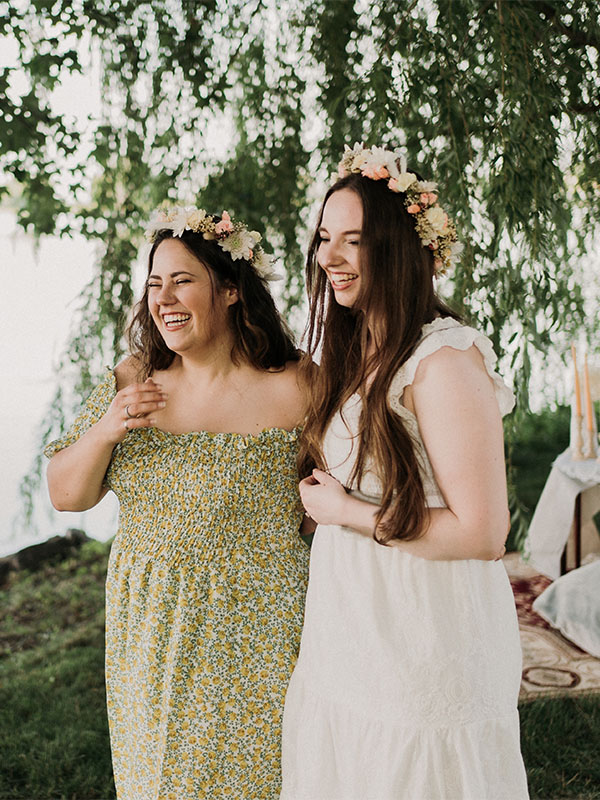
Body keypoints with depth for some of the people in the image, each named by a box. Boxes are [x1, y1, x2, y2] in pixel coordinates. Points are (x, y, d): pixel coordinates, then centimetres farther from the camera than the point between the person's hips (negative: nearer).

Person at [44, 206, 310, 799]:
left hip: (254, 645, -4)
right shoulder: (131, 382, -1)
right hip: (148, 641, 4)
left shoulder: (293, 391, -14)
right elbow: (65, 496, 5)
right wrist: (103, 432, -14)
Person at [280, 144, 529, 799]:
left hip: (424, 648, -8)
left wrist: (344, 510, -16)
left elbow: (482, 534, -23)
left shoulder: (444, 362, -20)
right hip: (345, 641, 8)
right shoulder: (349, 359, 7)